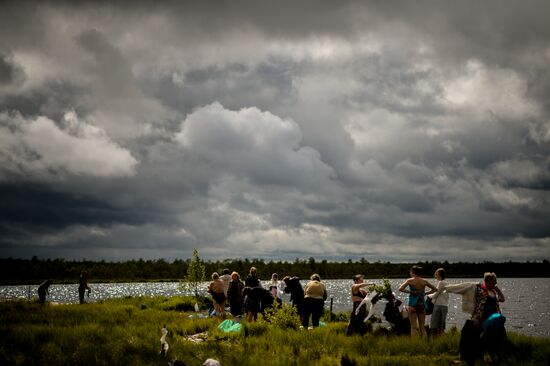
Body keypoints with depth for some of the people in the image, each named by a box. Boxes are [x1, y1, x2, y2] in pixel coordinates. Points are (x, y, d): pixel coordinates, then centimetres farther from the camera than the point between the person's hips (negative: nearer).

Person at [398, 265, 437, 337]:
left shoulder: (410, 280, -3)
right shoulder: (424, 281, 7)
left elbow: (401, 288, -16)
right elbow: (435, 289, 16)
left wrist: (409, 291, -4)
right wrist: (425, 293, 13)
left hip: (413, 304, -3)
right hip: (422, 304, 3)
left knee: (413, 327, -1)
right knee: (422, 327, 11)